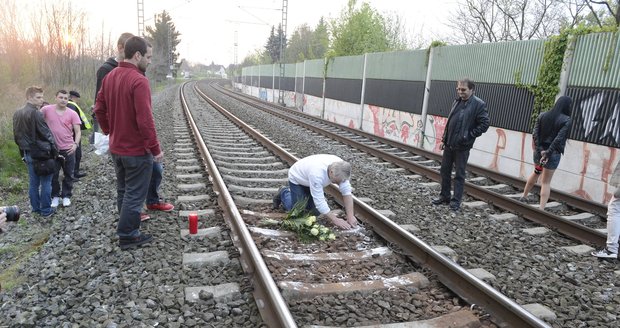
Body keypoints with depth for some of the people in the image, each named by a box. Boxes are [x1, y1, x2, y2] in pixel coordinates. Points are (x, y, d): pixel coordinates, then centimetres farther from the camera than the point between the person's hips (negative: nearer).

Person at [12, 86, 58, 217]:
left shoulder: (17, 114, 8)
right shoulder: (36, 113, -19)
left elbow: (17, 135, 13)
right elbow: (47, 134, -16)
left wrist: (23, 152, 19)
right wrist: (55, 151, -6)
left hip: (28, 153, 8)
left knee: (33, 182, 16)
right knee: (46, 182, 2)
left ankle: (35, 208, 24)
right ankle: (46, 210, 8)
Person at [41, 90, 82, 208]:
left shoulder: (72, 114, -3)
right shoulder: (47, 110, -3)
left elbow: (78, 131, -4)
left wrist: (75, 144, -20)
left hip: (68, 149, 0)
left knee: (68, 174, 9)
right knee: (53, 174, 10)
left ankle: (66, 196, 23)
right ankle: (55, 196, 25)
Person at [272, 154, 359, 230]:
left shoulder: (340, 168, -28)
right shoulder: (317, 173, -45)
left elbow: (347, 192, -23)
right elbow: (319, 201, -40)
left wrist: (350, 216, -29)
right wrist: (335, 220, -37)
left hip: (310, 181, 6)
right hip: (297, 178, -5)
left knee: (316, 211, 3)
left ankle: (304, 194, 29)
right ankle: (283, 193, 19)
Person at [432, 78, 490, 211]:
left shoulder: (479, 104, -9)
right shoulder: (456, 102, 11)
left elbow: (484, 124, -12)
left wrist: (469, 136, -14)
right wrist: (444, 139, 12)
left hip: (462, 146, -6)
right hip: (449, 144, 7)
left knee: (459, 174, 3)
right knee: (445, 170, 13)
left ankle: (456, 200, 13)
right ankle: (444, 196, 27)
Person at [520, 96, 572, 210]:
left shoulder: (543, 115, 3)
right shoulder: (566, 120, -10)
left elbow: (535, 133, -4)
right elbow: (559, 139, -18)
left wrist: (540, 150, -8)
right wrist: (548, 154, -16)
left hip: (539, 150, 4)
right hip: (553, 153, -4)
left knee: (536, 173, 28)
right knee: (546, 182, 3)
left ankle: (524, 196, 36)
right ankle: (541, 209, 4)